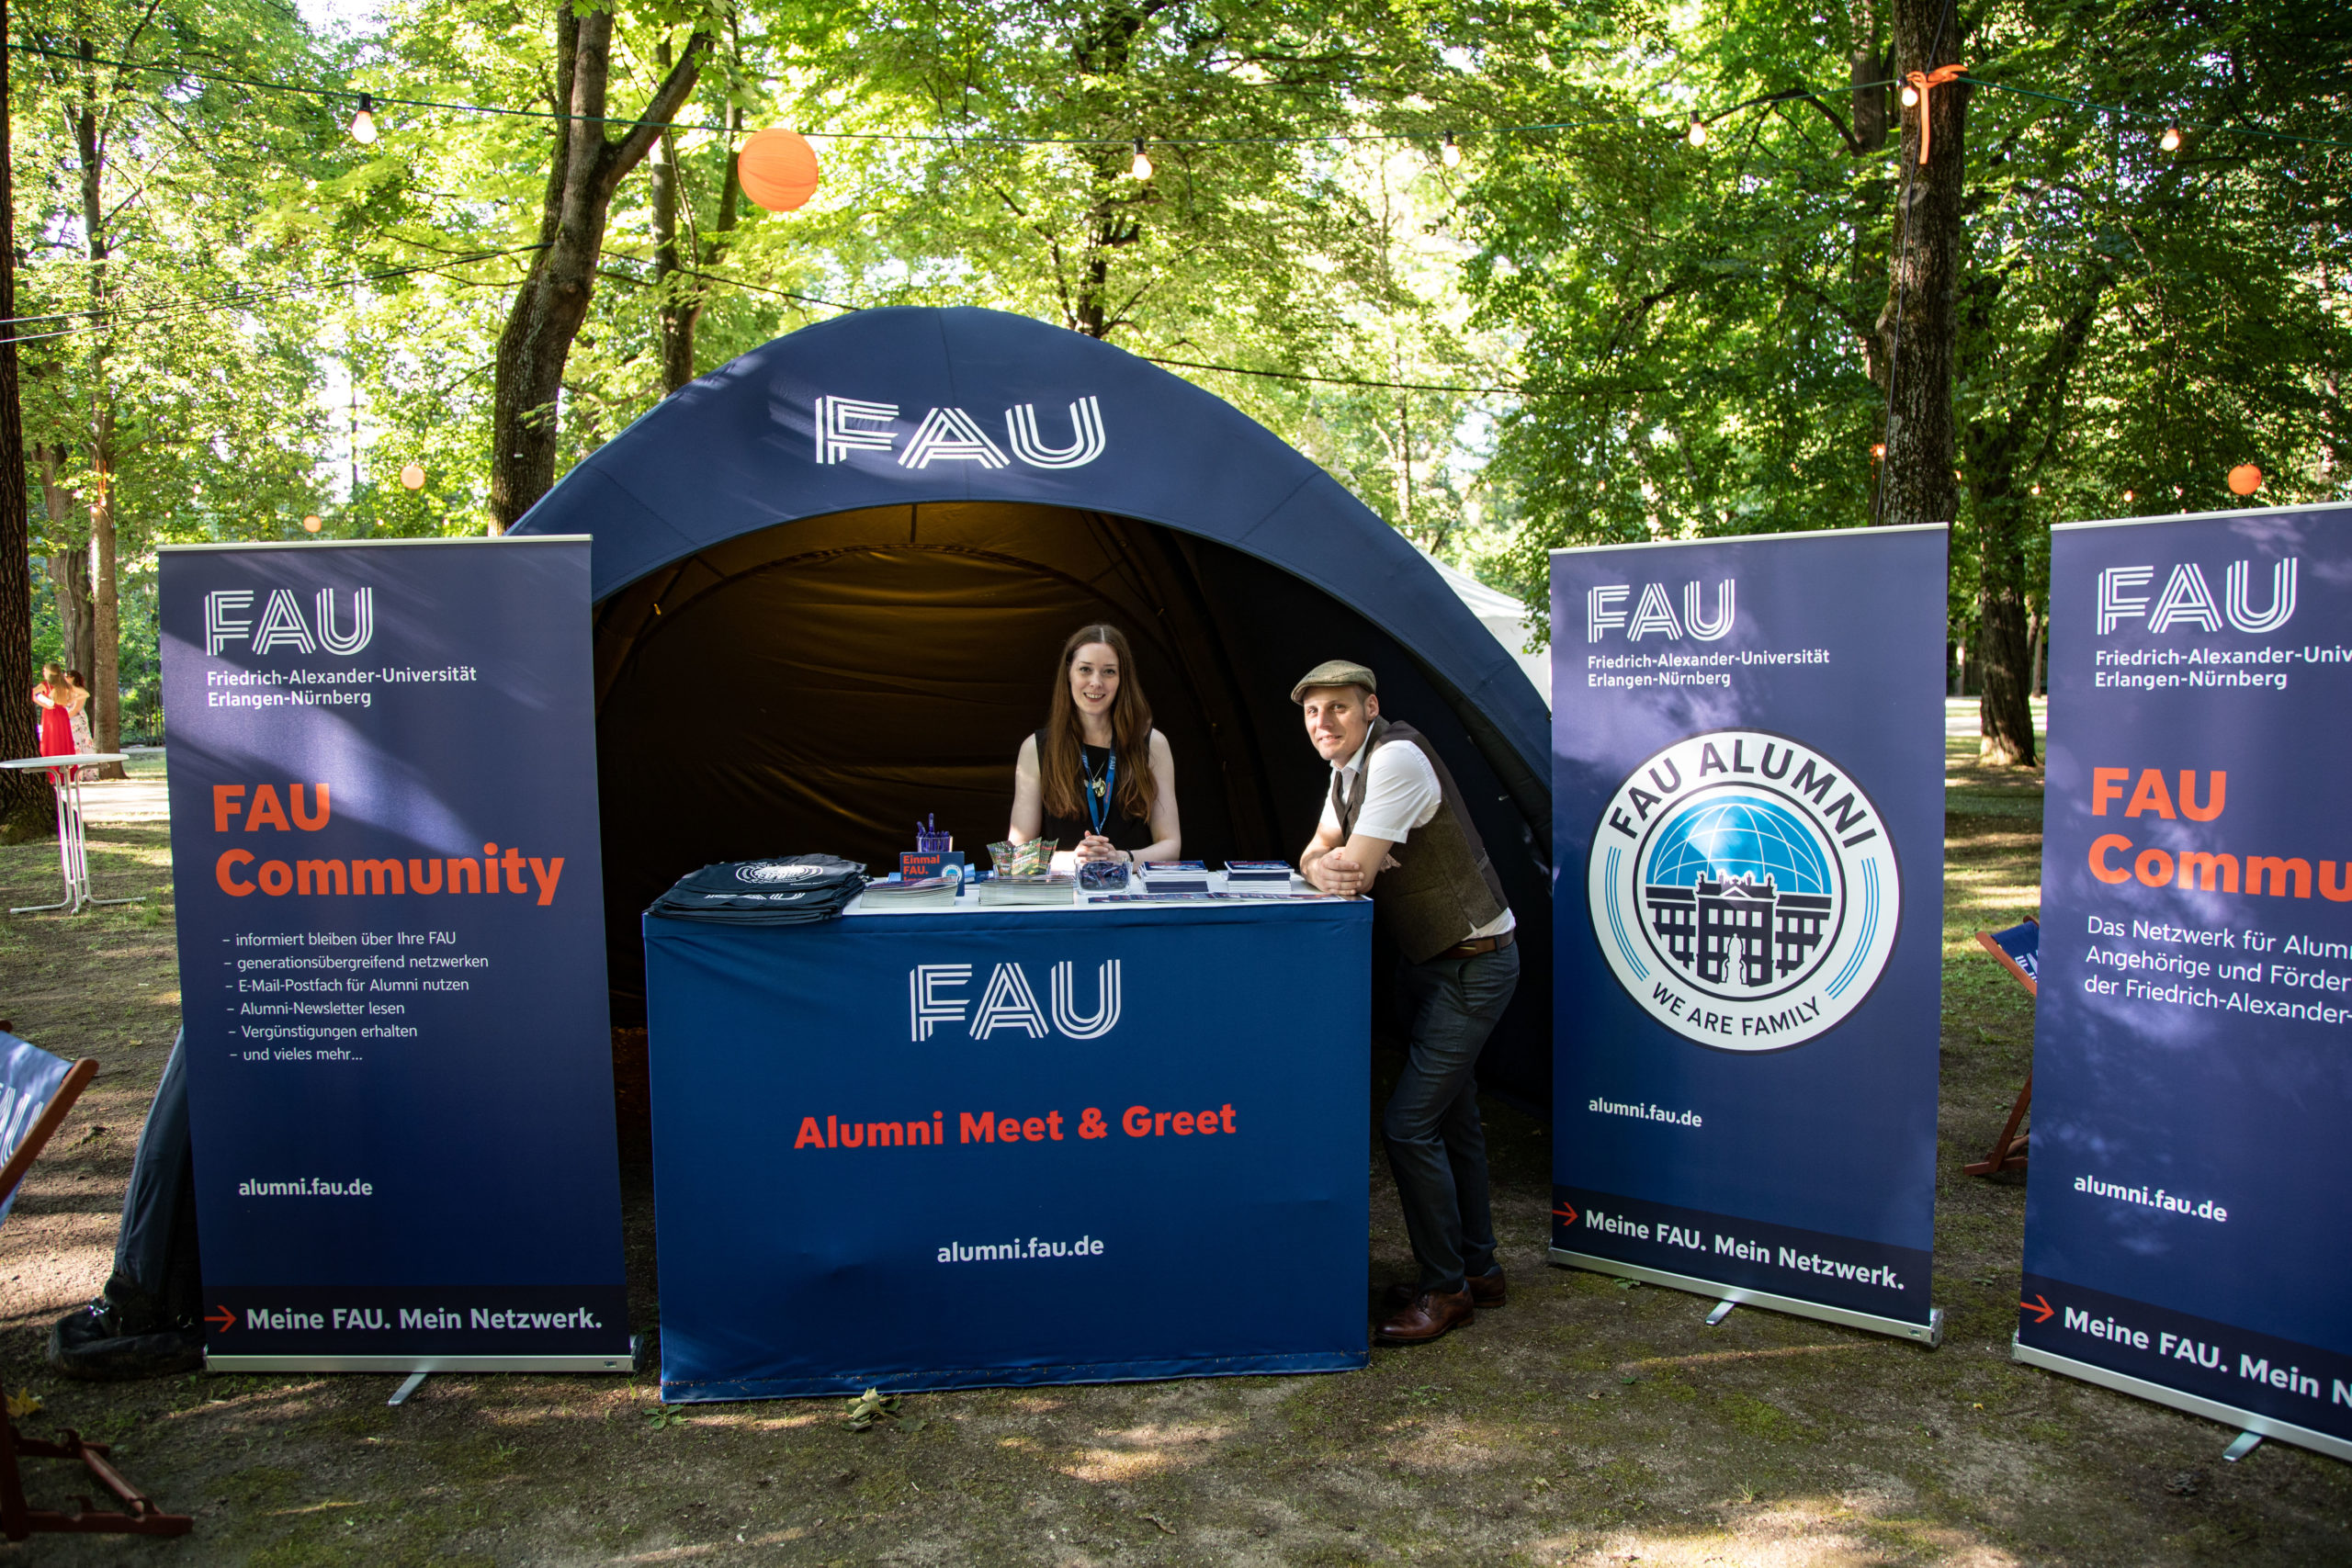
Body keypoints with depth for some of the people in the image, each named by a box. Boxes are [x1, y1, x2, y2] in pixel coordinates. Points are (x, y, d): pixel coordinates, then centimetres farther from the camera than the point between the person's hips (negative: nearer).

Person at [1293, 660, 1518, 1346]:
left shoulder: (1396, 757, -23)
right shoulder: (1349, 767, 7)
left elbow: (1354, 873, -28)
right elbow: (1318, 858, 7)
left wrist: (1333, 868, -6)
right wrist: (1325, 865, -16)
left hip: (1473, 963, -10)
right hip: (1427, 958, 10)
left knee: (1409, 1124, -10)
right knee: (1451, 1120, 18)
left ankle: (1446, 1290, 6)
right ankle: (1477, 1269, 32)